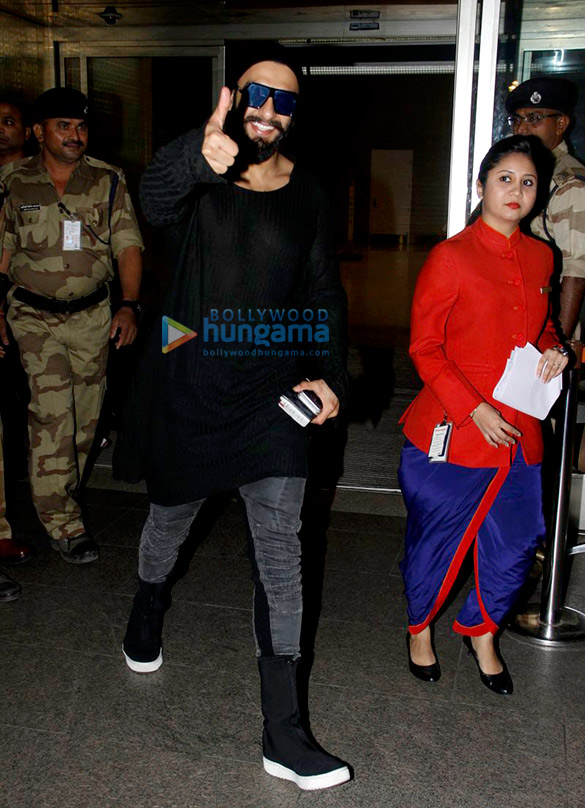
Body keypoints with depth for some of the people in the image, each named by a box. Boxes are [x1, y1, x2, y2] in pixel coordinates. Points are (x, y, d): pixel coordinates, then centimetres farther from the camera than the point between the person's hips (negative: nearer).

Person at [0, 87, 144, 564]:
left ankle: (61, 498, 30)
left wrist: (129, 305, -19)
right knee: (52, 411, -11)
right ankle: (63, 523, -4)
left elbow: (128, 247, -5)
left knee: (84, 417, 8)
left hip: (92, 315, 2)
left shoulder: (108, 181, 0)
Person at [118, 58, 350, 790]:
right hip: (186, 385, -1)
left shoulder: (307, 197, 3)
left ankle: (283, 734, 5)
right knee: (171, 516, 20)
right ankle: (148, 609, 56)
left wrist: (331, 375, -5)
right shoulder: (193, 175, -5)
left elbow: (325, 295, 8)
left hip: (270, 395, 1)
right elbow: (154, 200, -30)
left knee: (280, 549, -4)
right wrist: (201, 159, -52)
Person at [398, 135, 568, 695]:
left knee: (517, 540, 11)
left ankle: (481, 633, 37)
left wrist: (553, 348, 1)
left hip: (519, 432, 6)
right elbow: (424, 347, -9)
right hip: (451, 431, -5)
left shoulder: (539, 257, 9)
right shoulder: (450, 257, -9)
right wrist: (475, 408, -16)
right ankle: (420, 629, 36)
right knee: (437, 539, 8)